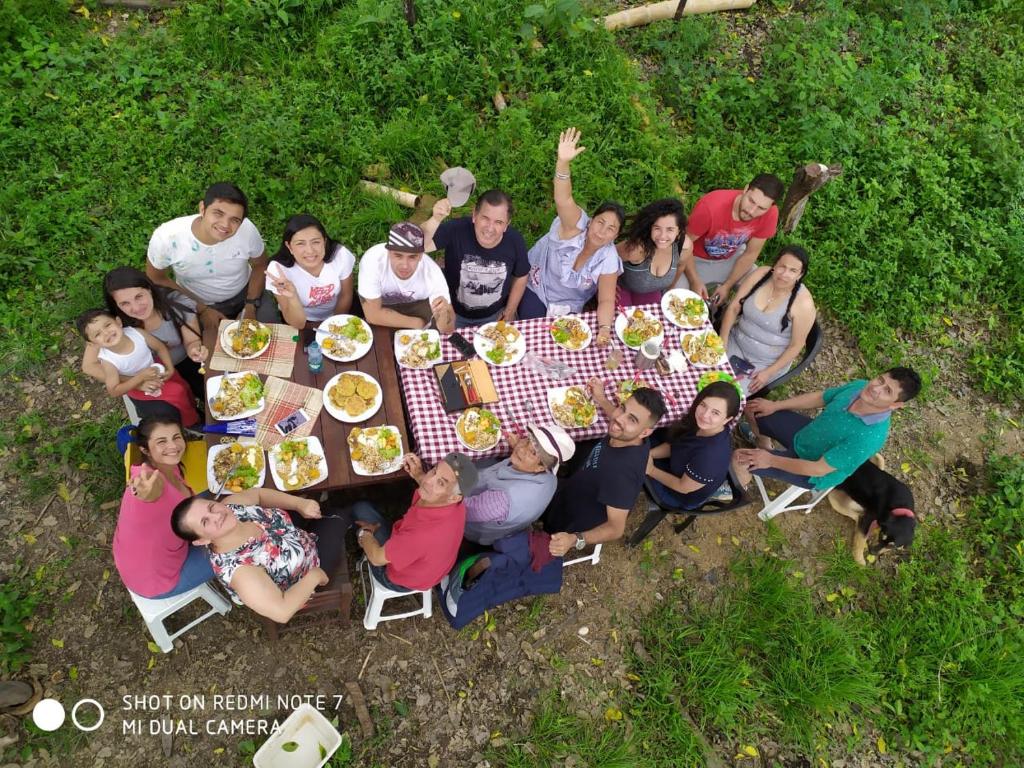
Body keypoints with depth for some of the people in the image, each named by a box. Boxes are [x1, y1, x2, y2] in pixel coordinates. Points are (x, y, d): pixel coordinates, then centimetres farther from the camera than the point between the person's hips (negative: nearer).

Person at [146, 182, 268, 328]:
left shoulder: (247, 230, -31)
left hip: (244, 295, 1)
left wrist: (251, 305, -12)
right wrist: (201, 309, -15)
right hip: (195, 302, -1)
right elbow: (156, 280, -13)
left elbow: (260, 265, -8)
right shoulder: (166, 238, -32)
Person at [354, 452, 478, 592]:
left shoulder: (425, 533, -49)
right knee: (361, 508, 18)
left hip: (401, 580, -6)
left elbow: (377, 558, -27)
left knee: (361, 509, 8)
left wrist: (364, 534, -8)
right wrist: (418, 475, -10)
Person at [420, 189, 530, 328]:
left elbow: (520, 277, -1)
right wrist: (436, 219, -56)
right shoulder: (456, 230, -28)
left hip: (495, 315, 2)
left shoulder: (515, 241, -20)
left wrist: (510, 311, 0)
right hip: (454, 313, -1)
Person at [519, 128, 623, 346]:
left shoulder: (609, 259, -18)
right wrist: (563, 162, -65)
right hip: (536, 289, -2)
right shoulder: (576, 225, -26)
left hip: (569, 307, 3)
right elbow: (563, 200, -46)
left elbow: (606, 300, -19)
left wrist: (604, 328, -39)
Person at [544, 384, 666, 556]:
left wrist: (575, 540, -52)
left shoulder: (622, 470, -44)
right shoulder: (626, 439, -20)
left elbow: (616, 528, -37)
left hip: (572, 528, -7)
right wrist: (600, 399, 13)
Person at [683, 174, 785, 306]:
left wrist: (727, 286, -12)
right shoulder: (711, 207, -36)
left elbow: (751, 254, -9)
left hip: (732, 257, 4)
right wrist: (695, 281, -26)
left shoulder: (770, 214, -24)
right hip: (698, 259, -4)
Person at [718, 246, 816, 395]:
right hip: (735, 342, 4)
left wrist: (769, 373, -14)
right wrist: (722, 340, -13)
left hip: (766, 362, -4)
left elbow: (796, 345, -13)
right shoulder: (760, 274, -12)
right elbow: (733, 308, -6)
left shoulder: (803, 303, -22)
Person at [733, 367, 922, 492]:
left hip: (812, 468, -6)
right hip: (806, 432, 6)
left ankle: (742, 482, 19)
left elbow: (818, 469, -31)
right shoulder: (860, 387, -19)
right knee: (756, 411, 7)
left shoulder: (868, 437, -39)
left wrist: (771, 461, -24)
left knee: (740, 460, -16)